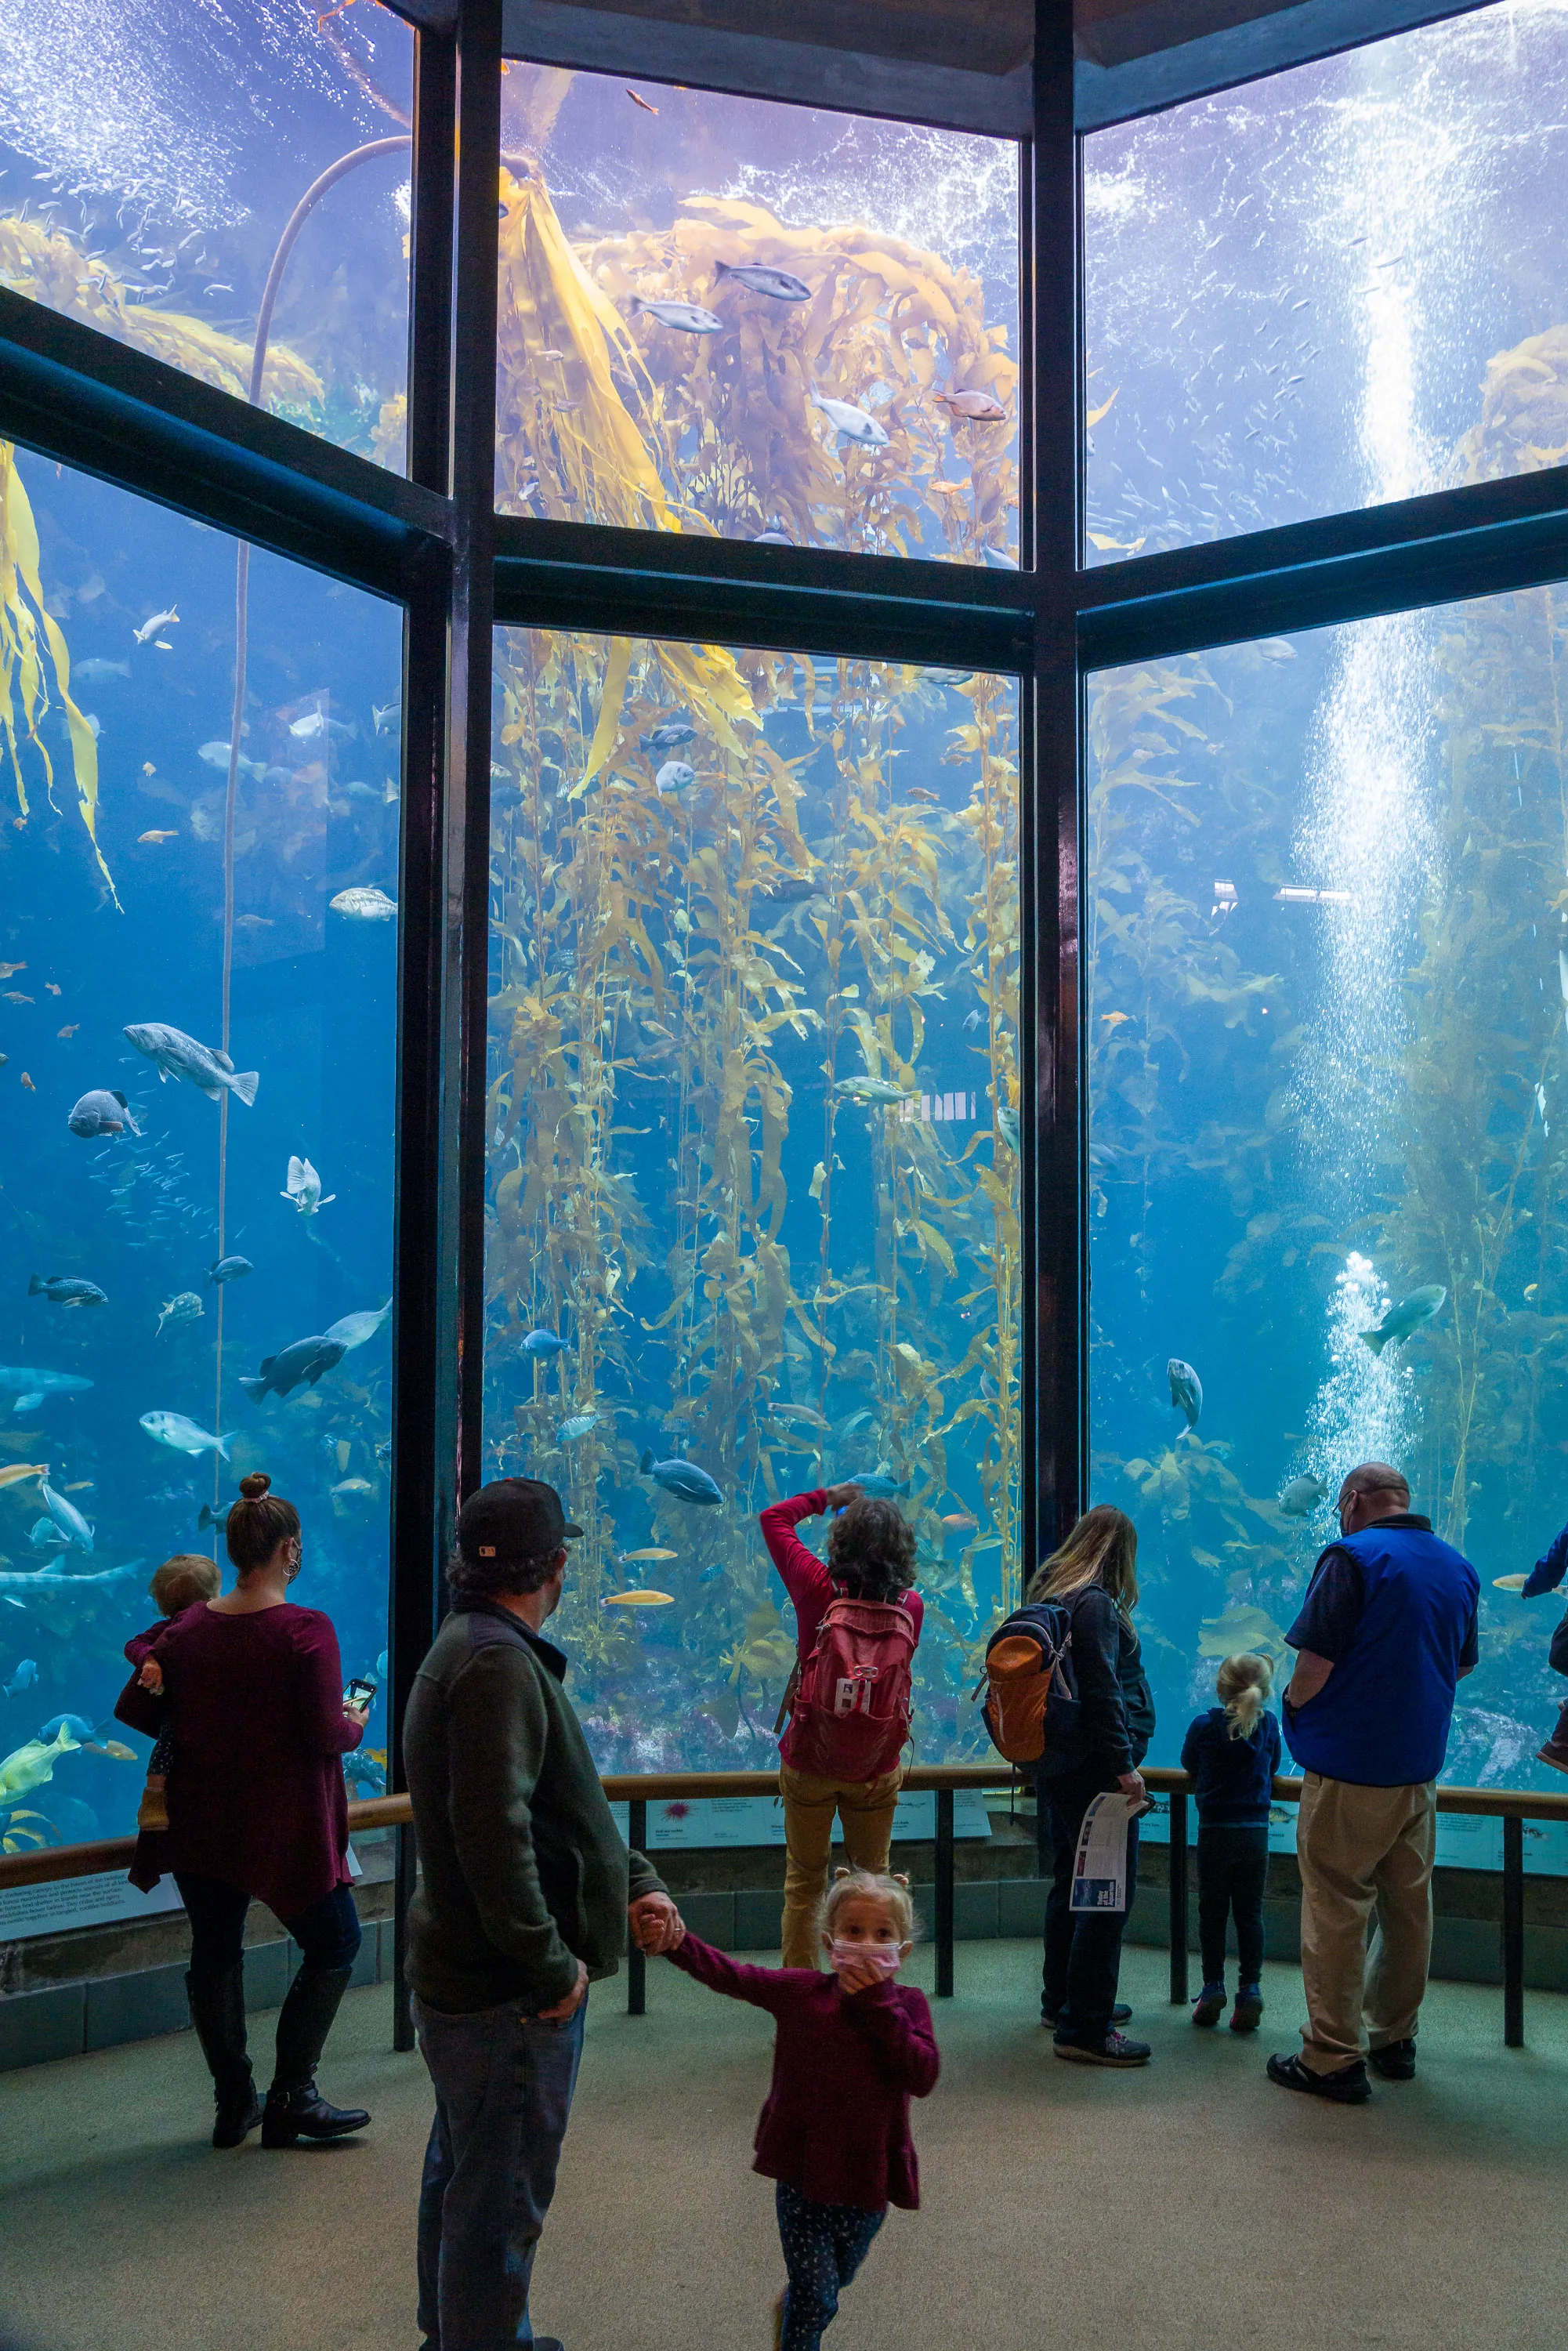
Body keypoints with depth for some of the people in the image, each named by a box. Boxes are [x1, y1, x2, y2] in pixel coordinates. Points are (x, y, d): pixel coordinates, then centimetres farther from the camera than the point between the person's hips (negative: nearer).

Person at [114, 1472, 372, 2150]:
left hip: (199, 1828, 5)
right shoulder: (306, 1631, -17)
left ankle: (234, 2102, 24)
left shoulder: (186, 1629, -2)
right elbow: (325, 1735, -19)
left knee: (214, 1952, 17)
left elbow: (135, 1710, 4)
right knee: (333, 1943, 12)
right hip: (283, 1831, -5)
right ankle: (290, 2097, 10)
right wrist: (354, 1725, 2)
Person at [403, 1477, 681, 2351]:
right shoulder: (499, 1663, -23)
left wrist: (636, 1883, 9)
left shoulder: (480, 1649, 11)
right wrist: (552, 1966, -23)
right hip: (509, 1990, -11)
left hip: (462, 1977, 11)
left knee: (464, 2171, 25)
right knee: (502, 2191, 2)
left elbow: (565, 1797, 17)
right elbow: (494, 1830, -30)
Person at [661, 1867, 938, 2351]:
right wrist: (678, 1942, -31)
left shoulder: (906, 2004, -8)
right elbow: (728, 1975, -15)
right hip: (803, 2172, -3)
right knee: (816, 2299, -3)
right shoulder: (799, 1991, -9)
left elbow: (923, 2076, -22)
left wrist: (878, 2004, -25)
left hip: (868, 2179, 3)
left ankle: (789, 2307, 59)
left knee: (838, 2275, 28)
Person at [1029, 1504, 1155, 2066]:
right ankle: (1084, 2029, -3)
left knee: (1070, 1886, 21)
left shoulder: (1047, 1593, 13)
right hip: (1094, 1767, -10)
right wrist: (1125, 1766, -19)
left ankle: (1062, 2001, 33)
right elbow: (1102, 1692, -21)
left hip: (1057, 1766, 10)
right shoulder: (1095, 1604, -16)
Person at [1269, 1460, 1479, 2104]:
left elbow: (1315, 1664, -19)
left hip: (1349, 1768, -7)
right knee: (1408, 1906, 16)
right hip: (1420, 1768, 7)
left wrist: (1292, 1707, -1)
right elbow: (1464, 1664, 20)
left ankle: (1334, 2059, 1)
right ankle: (1394, 2040, 26)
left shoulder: (1352, 1557, -14)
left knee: (1336, 1912, -2)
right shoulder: (1459, 1567, 9)